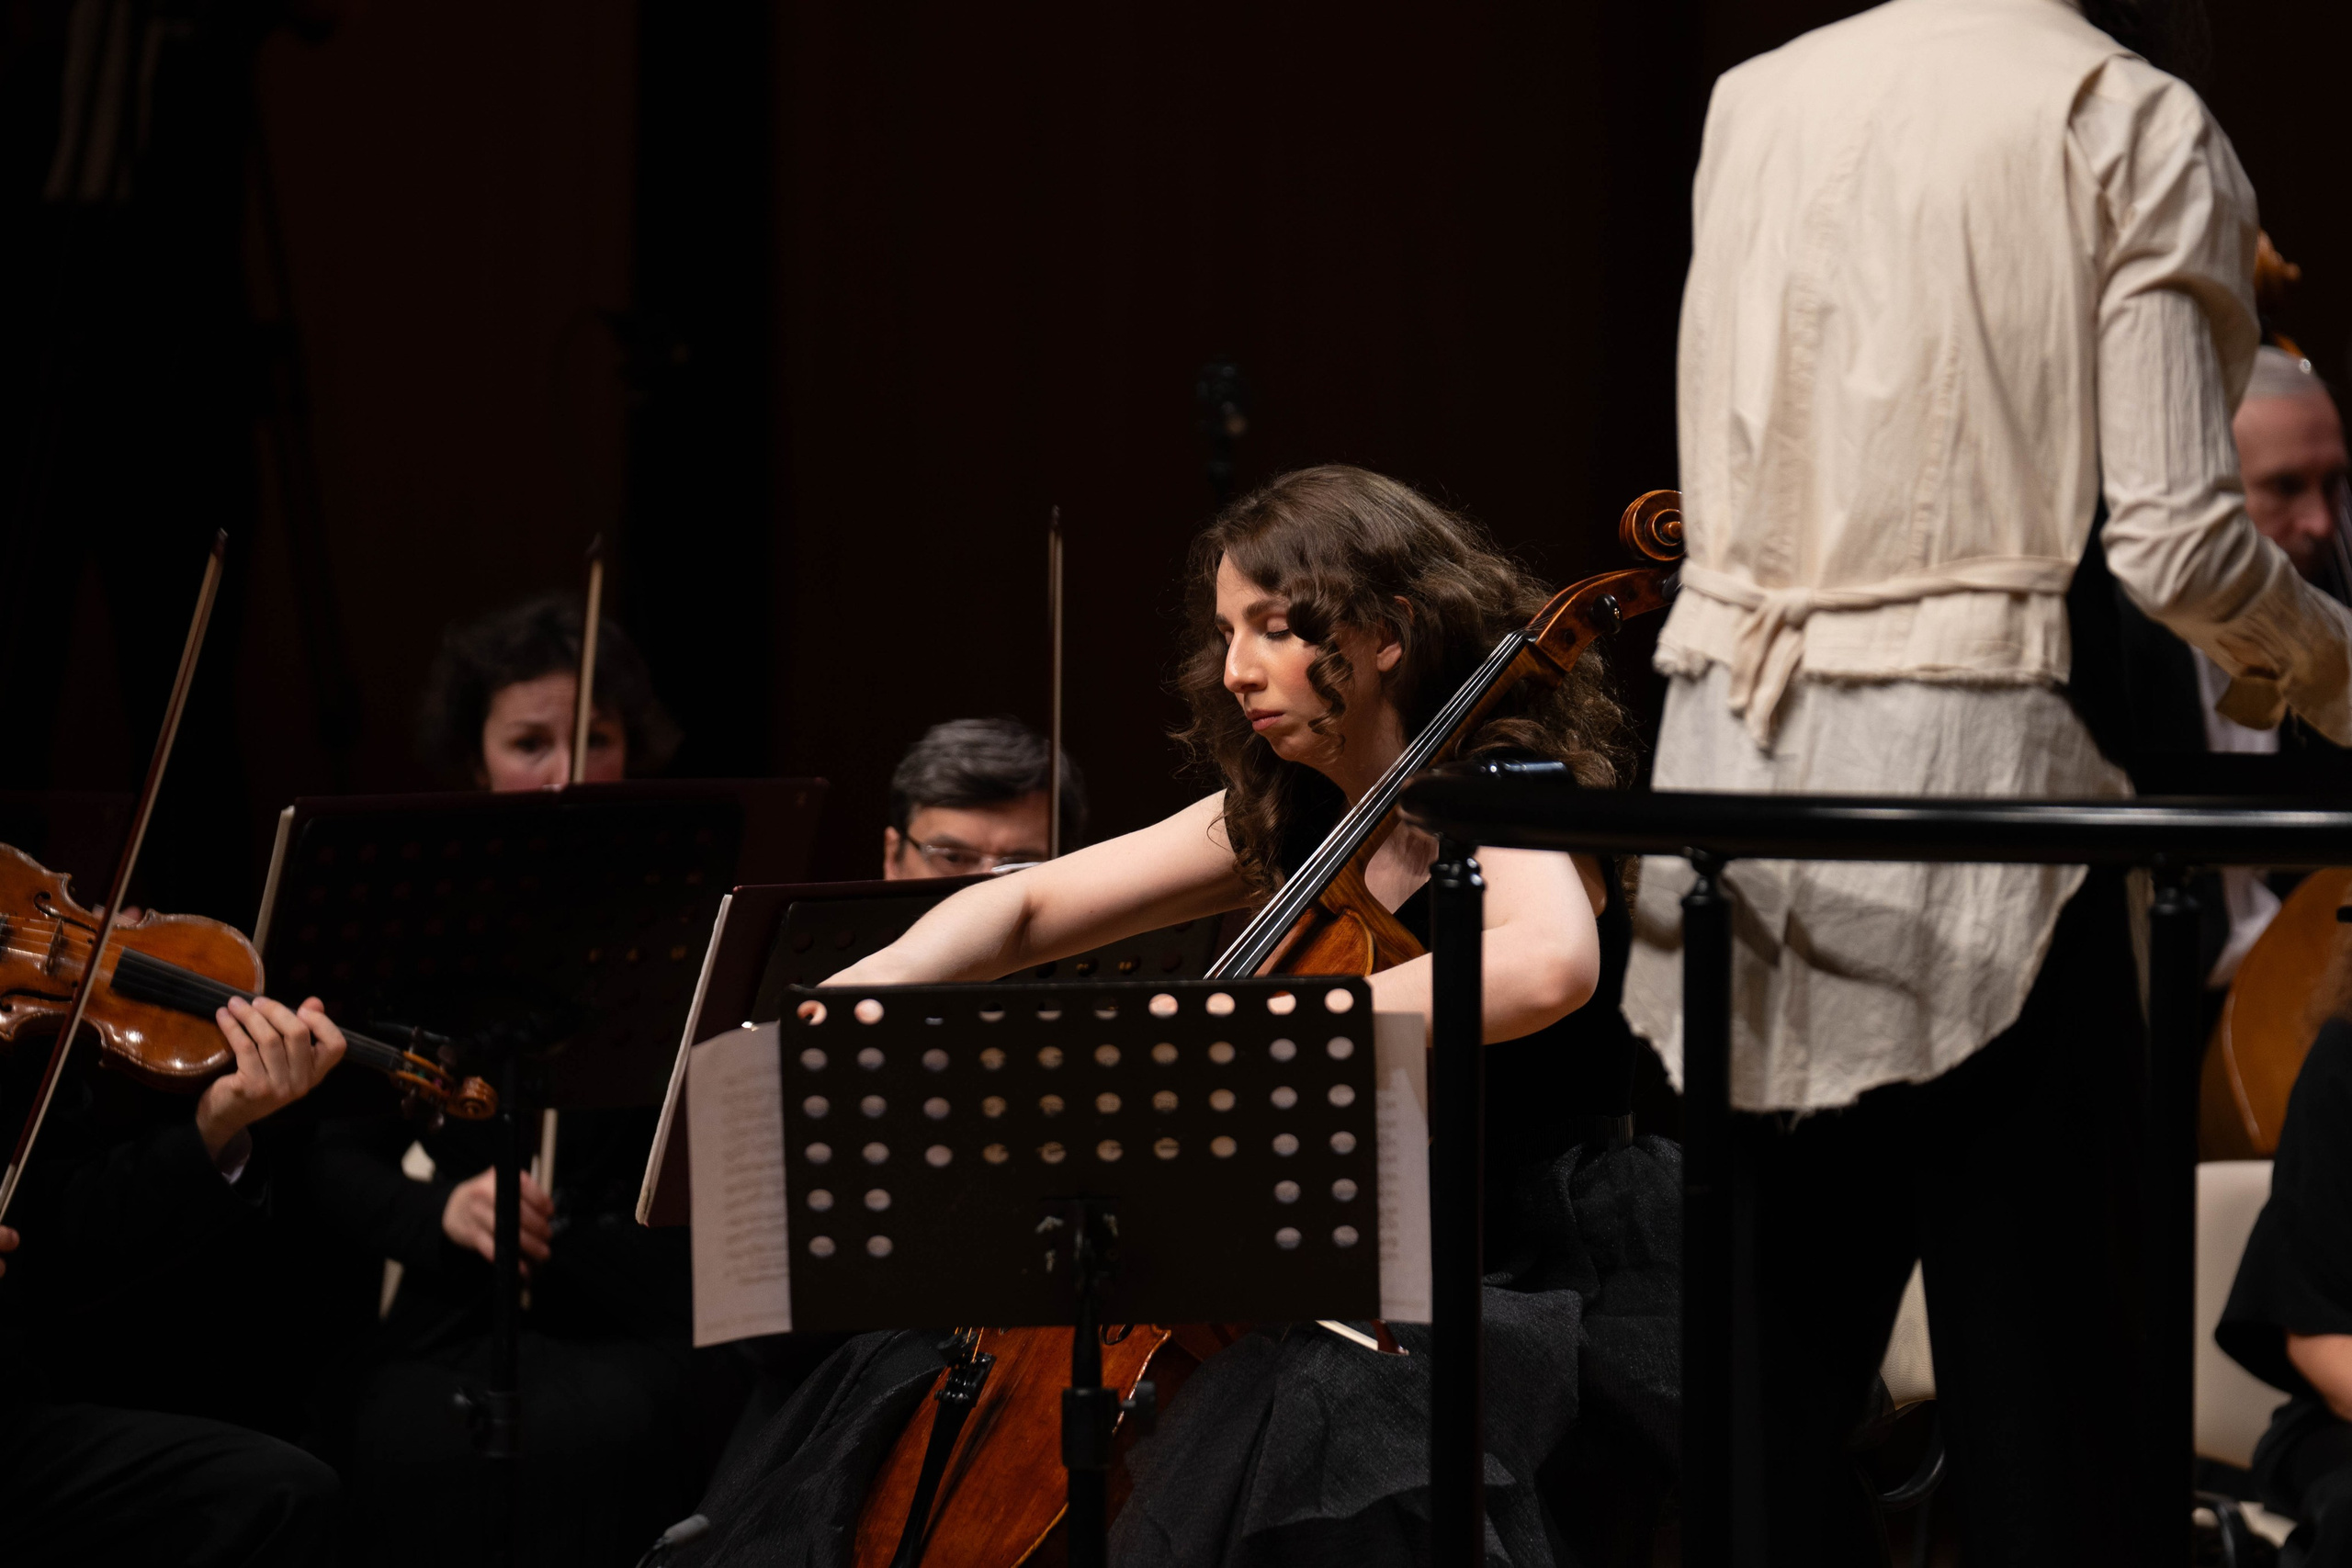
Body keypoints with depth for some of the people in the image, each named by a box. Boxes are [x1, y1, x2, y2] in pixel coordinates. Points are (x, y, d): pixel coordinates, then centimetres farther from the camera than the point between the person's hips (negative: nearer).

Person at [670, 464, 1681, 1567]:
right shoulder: (1284, 824, 12)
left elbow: (1549, 962, -36)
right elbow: (1027, 907, 13)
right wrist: (860, 991, -8)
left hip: (1535, 1289, -8)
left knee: (1320, 1412, -40)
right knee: (908, 1382, 7)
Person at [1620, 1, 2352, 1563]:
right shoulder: (2136, 127, -3)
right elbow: (2178, 545, -11)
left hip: (1735, 754, 5)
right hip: (1977, 760, -5)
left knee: (1782, 1343, 10)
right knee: (2032, 1369, 0)